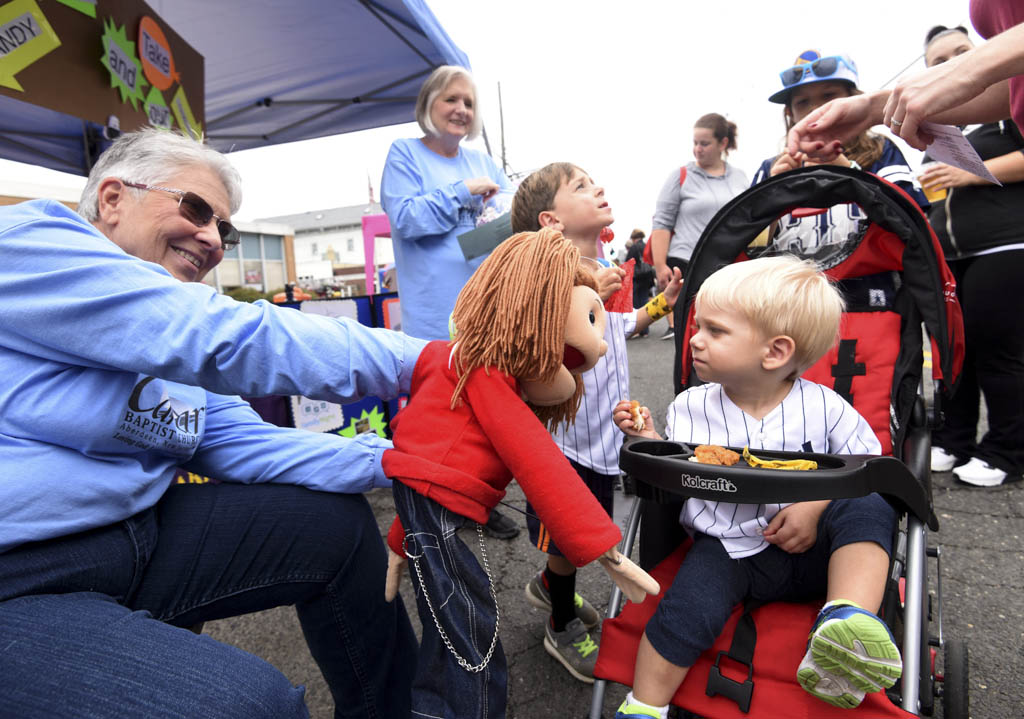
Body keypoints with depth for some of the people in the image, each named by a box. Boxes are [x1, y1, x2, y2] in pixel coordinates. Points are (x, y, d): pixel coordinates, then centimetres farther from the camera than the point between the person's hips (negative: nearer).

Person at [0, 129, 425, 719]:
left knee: (338, 520, 6)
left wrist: (389, 459, -10)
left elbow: (243, 445, 3)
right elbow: (222, 338, -25)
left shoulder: (180, 341, 13)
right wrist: (415, 361, -22)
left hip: (137, 532, 9)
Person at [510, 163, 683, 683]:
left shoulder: (604, 272, 5)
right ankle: (563, 628, 40)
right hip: (565, 438, -8)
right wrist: (588, 296, -38)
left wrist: (660, 304, 11)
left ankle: (549, 585, 53)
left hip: (603, 435, 8)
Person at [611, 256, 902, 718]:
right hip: (725, 548, 0)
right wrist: (649, 442, -16)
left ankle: (848, 621, -34)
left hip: (808, 551, 1)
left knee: (867, 508, -21)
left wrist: (816, 507, -15)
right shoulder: (690, 408, -3)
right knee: (687, 609, -23)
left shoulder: (821, 406, -7)